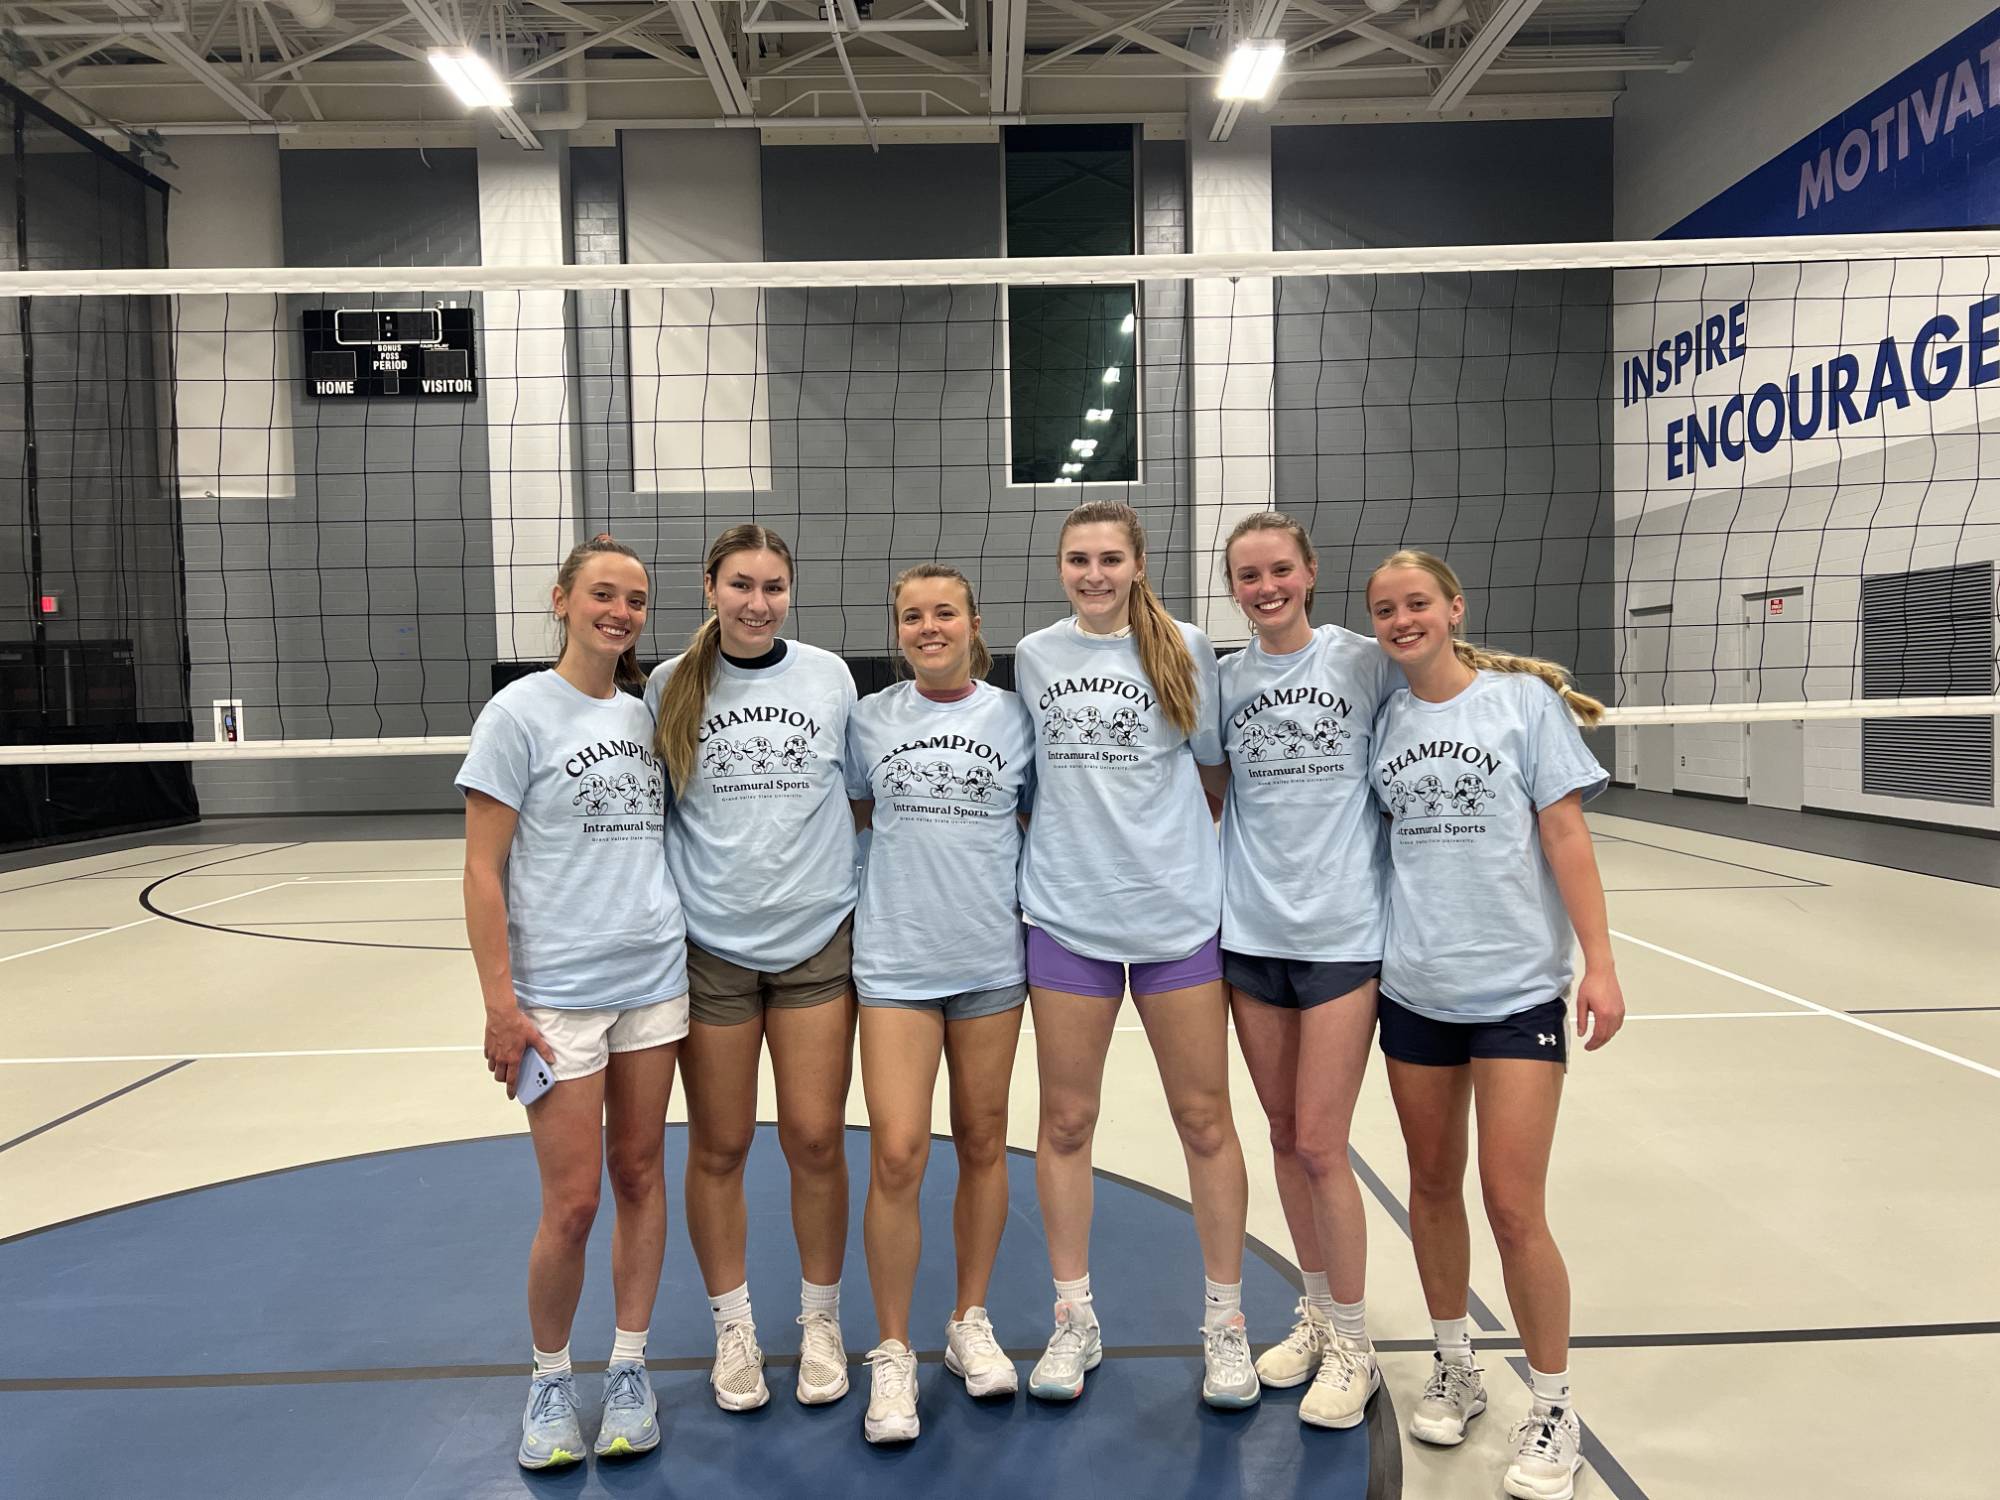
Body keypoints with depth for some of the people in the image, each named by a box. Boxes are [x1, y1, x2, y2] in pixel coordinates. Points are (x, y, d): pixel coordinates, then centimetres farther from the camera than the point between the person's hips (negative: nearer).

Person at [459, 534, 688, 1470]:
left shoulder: (646, 713, 8)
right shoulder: (519, 712, -7)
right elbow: (483, 871, -9)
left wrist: (686, 950, 10)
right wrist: (500, 1002, -13)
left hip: (655, 980, 5)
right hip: (558, 994, -4)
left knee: (639, 1174, 10)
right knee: (572, 1205, -1)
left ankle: (628, 1368, 25)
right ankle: (549, 1378, 23)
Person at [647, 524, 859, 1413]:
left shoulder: (829, 676, 2)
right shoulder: (672, 688, 0)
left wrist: (864, 903, 10)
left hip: (817, 940, 1)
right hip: (712, 947, 0)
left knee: (815, 1140, 5)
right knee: (718, 1146, 9)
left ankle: (820, 1320, 26)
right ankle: (733, 1327, 29)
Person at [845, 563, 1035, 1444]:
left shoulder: (1013, 717, 3)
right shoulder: (869, 720, 4)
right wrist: (909, 866, 4)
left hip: (991, 958, 1)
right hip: (895, 959, -1)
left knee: (982, 1144, 12)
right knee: (896, 1155, -6)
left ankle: (971, 1324, 30)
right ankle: (893, 1354, 11)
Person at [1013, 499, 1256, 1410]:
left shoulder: (1183, 648, 0)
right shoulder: (1033, 657, 6)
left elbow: (1216, 759, 8)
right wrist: (1069, 836, 8)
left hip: (1179, 913, -1)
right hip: (1066, 914, 2)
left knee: (1205, 1121, 6)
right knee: (1065, 1122, 8)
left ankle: (1225, 1321, 24)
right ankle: (1074, 1319, 25)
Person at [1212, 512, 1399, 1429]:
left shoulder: (1364, 661, -3)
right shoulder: (1224, 680, 7)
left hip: (1342, 930, -3)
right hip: (1252, 930, 4)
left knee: (1320, 1143, -3)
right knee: (1284, 1135, 12)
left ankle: (1352, 1346, 17)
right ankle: (1317, 1312, 32)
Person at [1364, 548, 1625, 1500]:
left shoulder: (1524, 698, -4)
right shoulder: (1383, 721, 6)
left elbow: (1565, 834, -7)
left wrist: (1600, 963, -11)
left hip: (1517, 989, -4)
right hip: (1412, 987, 4)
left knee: (1512, 1206, -4)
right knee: (1432, 1184, 13)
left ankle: (1553, 1412, 17)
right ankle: (1454, 1367, 33)